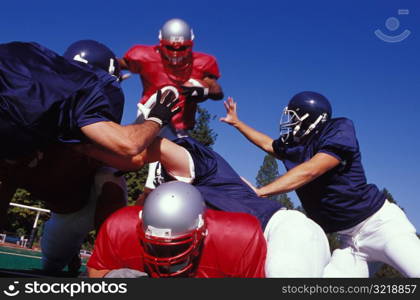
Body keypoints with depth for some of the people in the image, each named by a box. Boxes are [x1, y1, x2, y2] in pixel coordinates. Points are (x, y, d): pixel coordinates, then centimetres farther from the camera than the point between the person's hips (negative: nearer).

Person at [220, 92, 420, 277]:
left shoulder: (339, 130, -14)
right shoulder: (292, 146, 7)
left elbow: (309, 172, -26)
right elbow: (269, 144, 29)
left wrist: (259, 192, -26)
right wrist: (236, 123, 33)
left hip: (378, 222, -6)